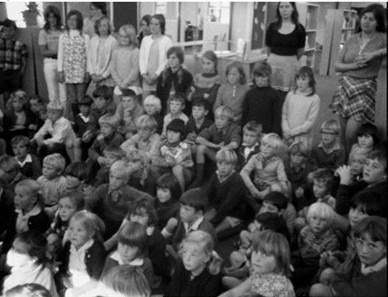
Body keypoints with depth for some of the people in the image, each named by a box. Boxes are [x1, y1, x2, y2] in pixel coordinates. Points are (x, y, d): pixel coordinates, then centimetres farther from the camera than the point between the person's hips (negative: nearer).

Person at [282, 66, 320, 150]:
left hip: (303, 139, -2)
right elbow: (284, 115, 4)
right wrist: (286, 132, -10)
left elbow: (310, 122, -8)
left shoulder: (315, 99, -5)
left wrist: (292, 132, -12)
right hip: (288, 139, 3)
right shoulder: (290, 95, 4)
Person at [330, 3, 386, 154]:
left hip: (365, 89, -3)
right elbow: (337, 66, 7)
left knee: (351, 134, -11)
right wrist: (354, 65, -11)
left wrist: (375, 53, -25)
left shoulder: (382, 39, -2)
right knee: (343, 132, 6)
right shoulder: (352, 40, 7)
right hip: (345, 87, 4)